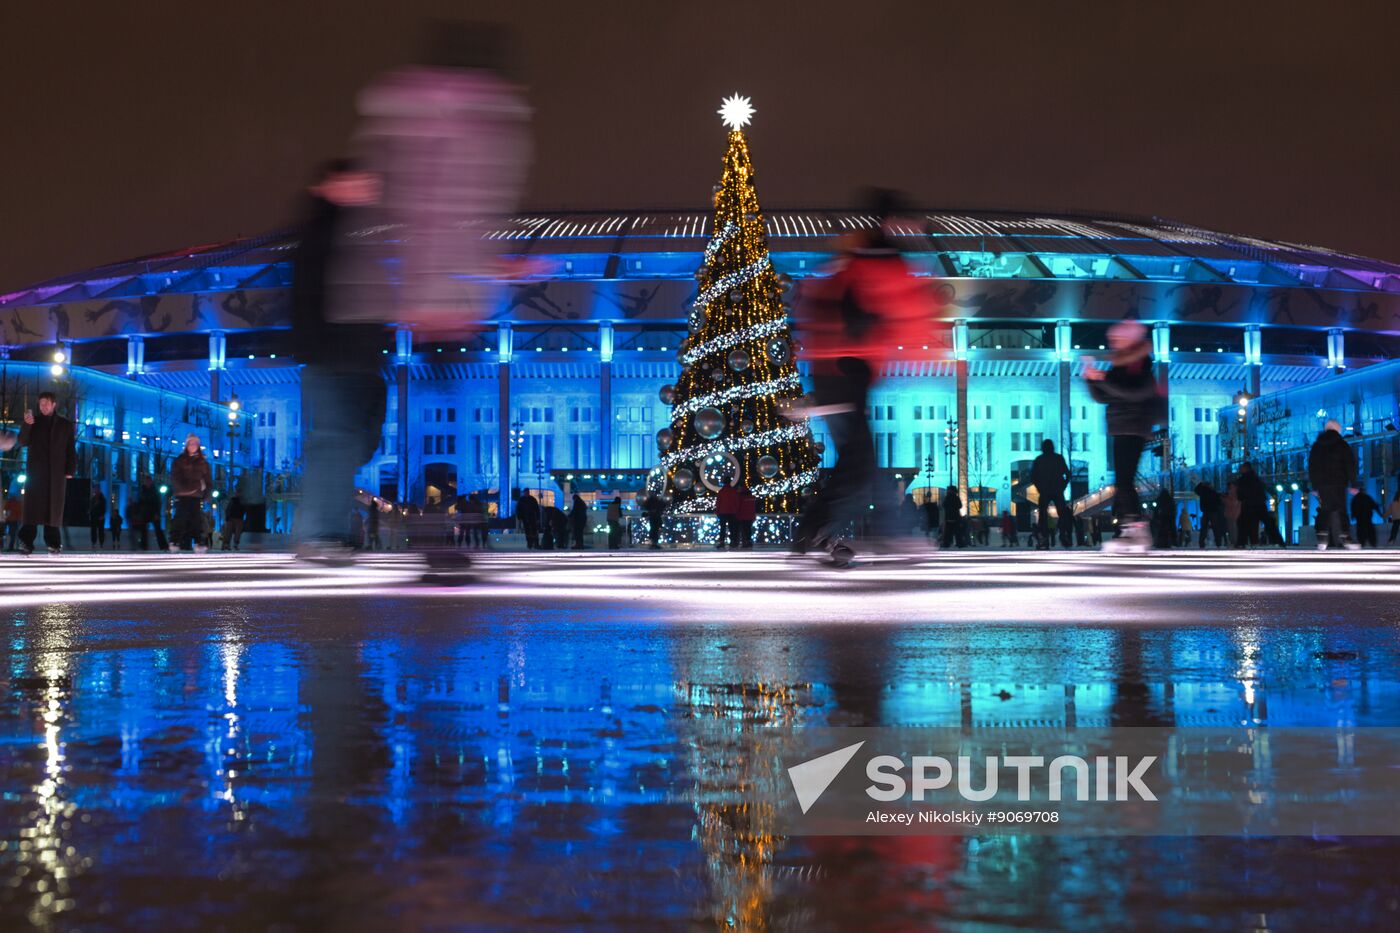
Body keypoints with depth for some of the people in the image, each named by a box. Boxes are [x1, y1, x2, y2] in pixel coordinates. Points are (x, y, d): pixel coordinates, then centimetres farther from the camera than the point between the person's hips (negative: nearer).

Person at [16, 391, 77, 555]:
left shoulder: (66, 424, 11)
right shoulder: (34, 422, 12)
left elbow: (71, 449, 8)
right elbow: (23, 442, 2)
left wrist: (70, 470, -2)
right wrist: (26, 425, -14)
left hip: (57, 472, 0)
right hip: (36, 470, 0)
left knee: (53, 507, 0)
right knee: (33, 505, -8)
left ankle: (53, 542, 1)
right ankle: (26, 541, -13)